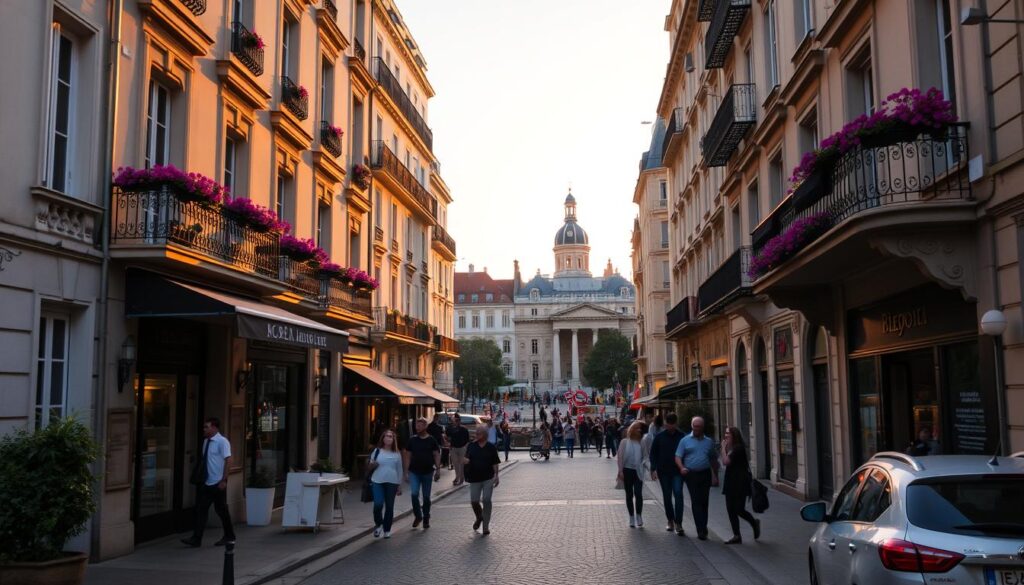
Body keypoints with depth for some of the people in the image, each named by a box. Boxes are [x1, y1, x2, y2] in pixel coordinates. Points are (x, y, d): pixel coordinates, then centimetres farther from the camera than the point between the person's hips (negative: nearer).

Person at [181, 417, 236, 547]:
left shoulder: (222, 441, -12)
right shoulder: (206, 442, 8)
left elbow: (228, 460, -16)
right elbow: (204, 461, 16)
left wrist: (223, 480, -20)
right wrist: (199, 478, 13)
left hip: (217, 483, -6)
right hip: (206, 482, 7)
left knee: (221, 510, 4)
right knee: (201, 509, 2)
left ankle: (229, 537, 19)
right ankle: (196, 539, 4)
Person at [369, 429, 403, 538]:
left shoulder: (397, 454, 8)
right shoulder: (377, 451, 5)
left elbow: (399, 470, 12)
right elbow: (370, 467, 12)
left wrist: (400, 485, 8)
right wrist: (372, 465, -13)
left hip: (392, 482, 1)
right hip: (378, 481, -1)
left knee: (389, 506, 4)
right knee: (378, 504, -14)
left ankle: (387, 530, 15)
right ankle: (378, 524, 11)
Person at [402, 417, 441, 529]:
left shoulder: (431, 440, -1)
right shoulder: (412, 440, 2)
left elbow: (436, 455, 1)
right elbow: (407, 456, 4)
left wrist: (438, 470, -6)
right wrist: (406, 471, -1)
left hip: (428, 472, 0)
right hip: (414, 472, 0)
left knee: (426, 497, 7)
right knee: (414, 494, -13)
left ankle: (426, 519, 22)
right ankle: (418, 516, 7)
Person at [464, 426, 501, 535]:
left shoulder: (491, 447, 0)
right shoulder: (471, 446, 5)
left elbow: (495, 463, 2)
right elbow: (467, 459, 4)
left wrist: (496, 476, -5)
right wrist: (466, 460, -20)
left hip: (488, 478, -2)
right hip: (475, 478, 2)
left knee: (486, 500, -7)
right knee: (474, 501, 3)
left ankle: (486, 526, 2)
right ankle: (479, 517, 35)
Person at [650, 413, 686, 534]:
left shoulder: (681, 437, 0)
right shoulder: (659, 437, 2)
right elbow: (653, 454, 5)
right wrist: (653, 469, -4)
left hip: (677, 471, -2)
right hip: (664, 472, 2)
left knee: (678, 494, -14)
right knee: (667, 497, 10)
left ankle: (678, 523, -13)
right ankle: (670, 521, 25)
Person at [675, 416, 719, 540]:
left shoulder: (709, 442, 13)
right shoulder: (685, 440, 5)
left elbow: (714, 460, 18)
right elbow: (678, 457, 0)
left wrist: (716, 476, 14)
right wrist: (681, 467, -19)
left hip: (705, 474, 3)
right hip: (691, 474, -2)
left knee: (703, 502, 6)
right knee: (696, 502, -8)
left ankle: (702, 530, 16)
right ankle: (702, 530, -8)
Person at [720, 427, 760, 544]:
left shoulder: (738, 448, -14)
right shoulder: (730, 448, 15)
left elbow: (726, 461, -20)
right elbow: (724, 462, 8)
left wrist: (723, 448, -11)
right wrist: (725, 448, 4)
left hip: (740, 483, -9)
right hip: (731, 483, 9)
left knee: (739, 509, -7)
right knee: (731, 510, 6)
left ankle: (755, 523, 19)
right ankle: (736, 536, 13)